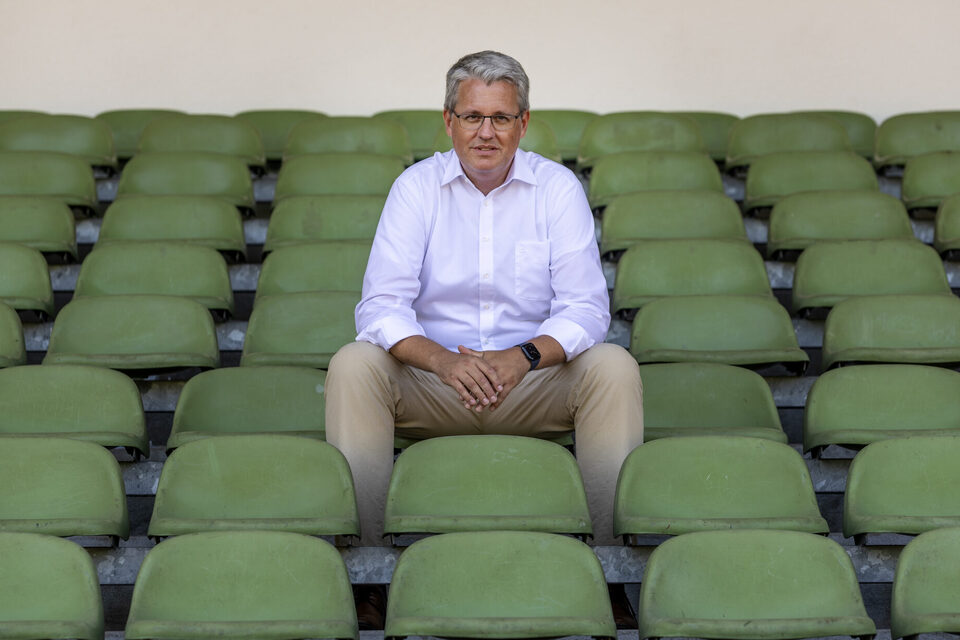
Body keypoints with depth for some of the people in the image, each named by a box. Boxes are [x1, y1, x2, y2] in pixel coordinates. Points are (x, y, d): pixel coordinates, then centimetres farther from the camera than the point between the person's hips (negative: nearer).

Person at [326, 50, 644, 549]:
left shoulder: (558, 188, -1)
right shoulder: (416, 186, -1)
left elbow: (585, 308, -7)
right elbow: (381, 308, -10)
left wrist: (522, 357, -28)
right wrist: (444, 360, -30)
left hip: (534, 381, 0)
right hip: (433, 381, 0)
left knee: (614, 367, -26)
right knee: (353, 365, -26)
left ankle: (610, 549, -19)